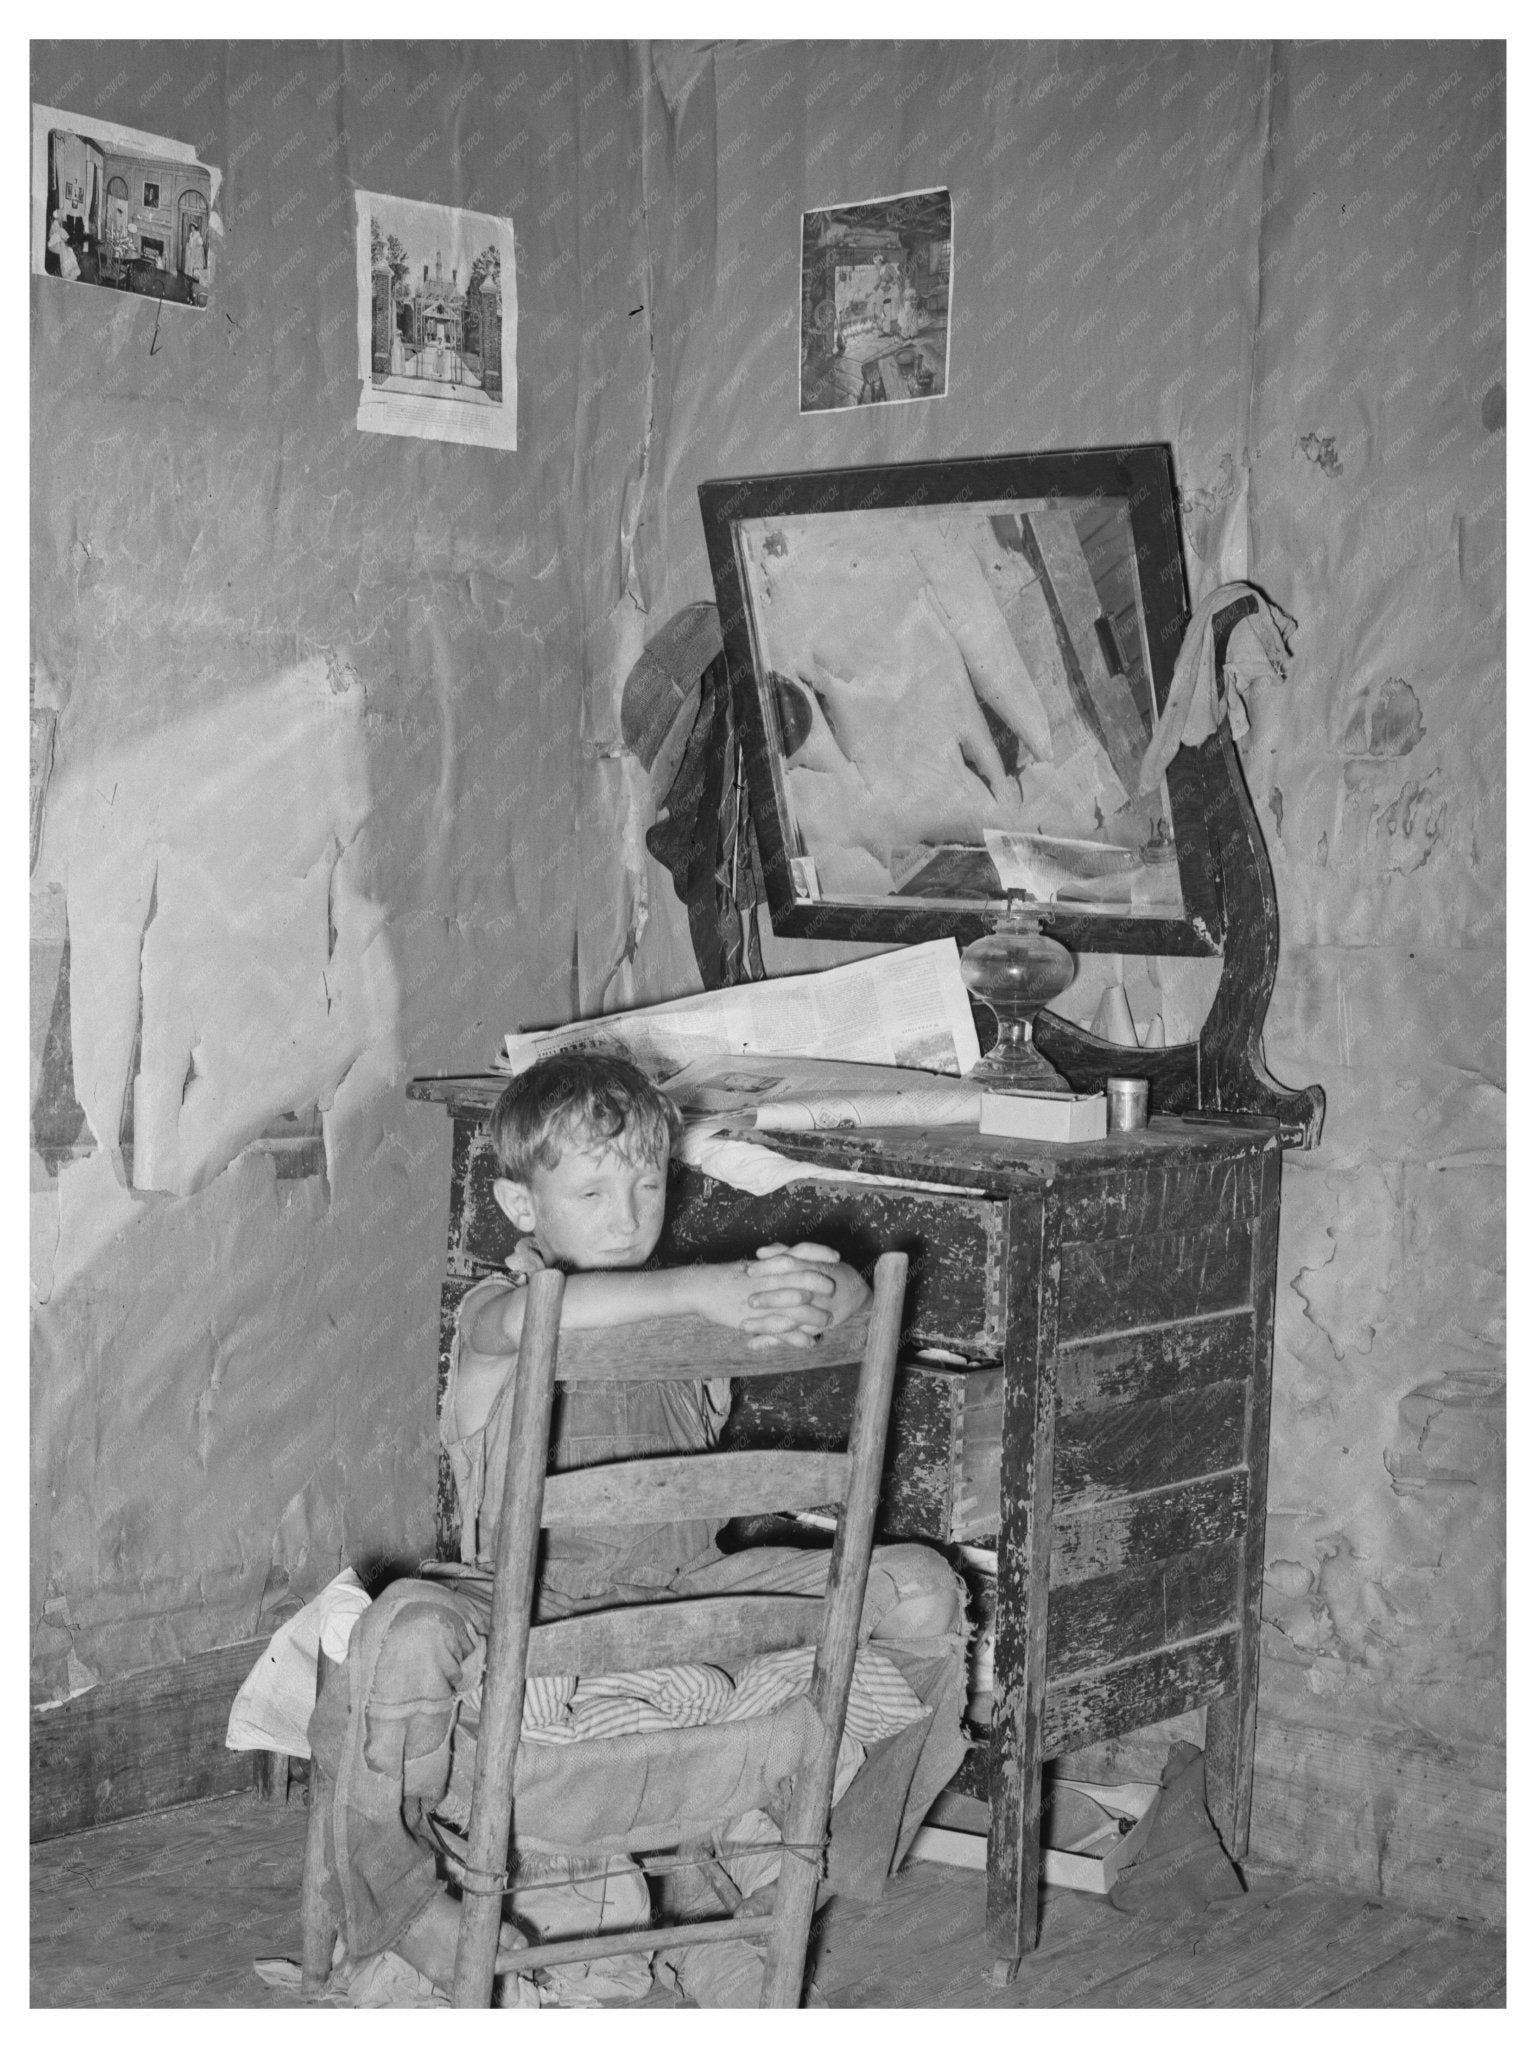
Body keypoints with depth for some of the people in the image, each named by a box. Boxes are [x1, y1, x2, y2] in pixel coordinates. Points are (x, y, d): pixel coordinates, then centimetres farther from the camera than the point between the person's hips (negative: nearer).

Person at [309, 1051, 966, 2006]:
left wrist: (806, 1298, -32)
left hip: (686, 1591, 5)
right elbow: (542, 1311, -35)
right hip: (530, 1602, -4)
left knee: (922, 1591, -7)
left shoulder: (683, 1302, 6)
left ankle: (737, 1863, 5)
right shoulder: (494, 1313, -8)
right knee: (409, 1632, -37)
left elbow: (846, 1288, -7)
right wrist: (708, 1291, -44)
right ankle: (396, 1895, -8)